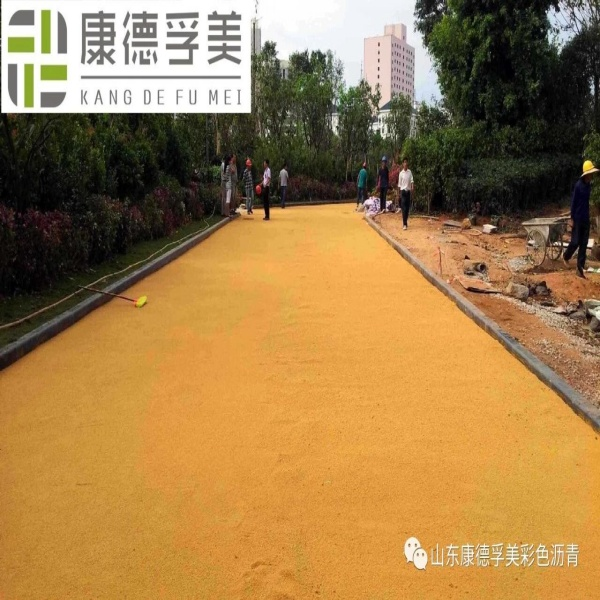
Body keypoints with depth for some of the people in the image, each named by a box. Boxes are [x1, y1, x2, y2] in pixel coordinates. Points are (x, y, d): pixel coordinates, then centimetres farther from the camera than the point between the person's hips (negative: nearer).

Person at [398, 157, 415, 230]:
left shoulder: (410, 172, 5)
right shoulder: (401, 173, -2)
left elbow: (412, 180, -4)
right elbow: (399, 184, 3)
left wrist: (412, 188, -22)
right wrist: (400, 193, 4)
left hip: (409, 191, 3)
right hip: (403, 191, -3)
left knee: (408, 208, 7)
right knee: (404, 208, -9)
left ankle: (405, 222, 20)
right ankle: (404, 224, -13)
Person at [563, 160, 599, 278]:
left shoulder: (589, 185, 7)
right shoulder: (579, 185, -13)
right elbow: (573, 202, -12)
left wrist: (588, 216, 16)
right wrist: (572, 219, -12)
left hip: (586, 219, 7)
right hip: (578, 219, -7)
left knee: (584, 244, 4)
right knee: (576, 242, -2)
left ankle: (580, 268, 7)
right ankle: (566, 256, 28)